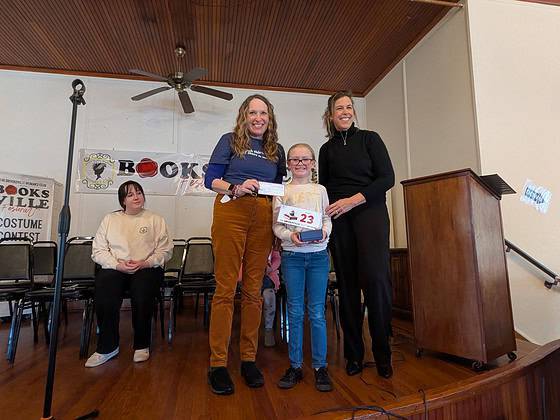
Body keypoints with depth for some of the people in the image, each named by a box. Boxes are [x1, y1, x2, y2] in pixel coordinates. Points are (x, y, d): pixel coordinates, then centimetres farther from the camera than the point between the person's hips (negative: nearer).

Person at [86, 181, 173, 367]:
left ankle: (142, 345, -8)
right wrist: (118, 265, -10)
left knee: (142, 297, -30)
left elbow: (165, 250, 3)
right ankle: (107, 347, -9)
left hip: (147, 268, -1)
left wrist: (144, 263, -13)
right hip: (114, 268, 2)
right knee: (104, 296, -28)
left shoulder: (155, 220, 11)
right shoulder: (110, 219, 16)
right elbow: (98, 250, 7)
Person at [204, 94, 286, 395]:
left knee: (254, 289, 4)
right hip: (231, 212, -3)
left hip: (263, 217, 3)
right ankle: (218, 364, 7)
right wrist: (235, 189, -16)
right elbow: (210, 179, 4)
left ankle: (249, 359, 16)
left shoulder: (277, 150, 21)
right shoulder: (230, 141, 11)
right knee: (226, 288, -4)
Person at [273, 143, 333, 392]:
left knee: (317, 313, 5)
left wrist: (324, 231, -14)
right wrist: (290, 235, -17)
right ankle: (295, 366, 21)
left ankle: (320, 366, 19)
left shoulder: (320, 190, 10)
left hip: (318, 254, 1)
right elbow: (277, 225, 2)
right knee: (295, 313, 7)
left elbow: (327, 218, 7)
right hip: (292, 255, 0)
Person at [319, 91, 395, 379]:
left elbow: (387, 178, 0)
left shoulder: (369, 139, 9)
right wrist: (325, 210, 1)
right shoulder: (326, 149, 16)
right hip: (338, 218, 2)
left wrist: (354, 199, -11)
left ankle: (382, 353, 1)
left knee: (375, 277, -15)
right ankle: (353, 354, 11)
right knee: (347, 282, 1)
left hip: (369, 211, -2)